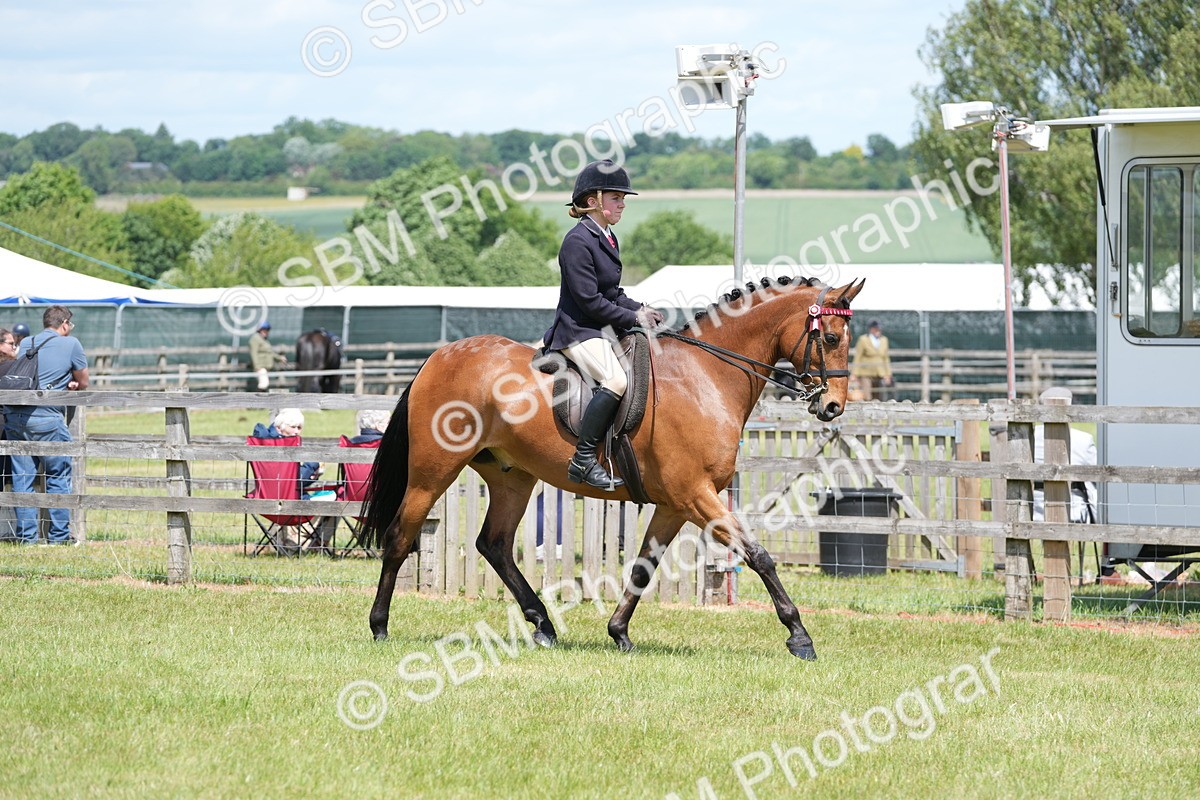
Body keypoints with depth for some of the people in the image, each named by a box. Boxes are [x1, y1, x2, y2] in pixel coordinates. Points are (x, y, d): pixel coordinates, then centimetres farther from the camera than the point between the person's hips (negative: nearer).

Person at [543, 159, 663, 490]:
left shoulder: (607, 239, 15)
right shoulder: (578, 241, -14)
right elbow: (590, 301, -18)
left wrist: (640, 310, 2)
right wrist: (633, 317, -13)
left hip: (606, 329, 10)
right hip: (579, 331, -10)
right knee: (616, 380, -31)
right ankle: (583, 460, -29)